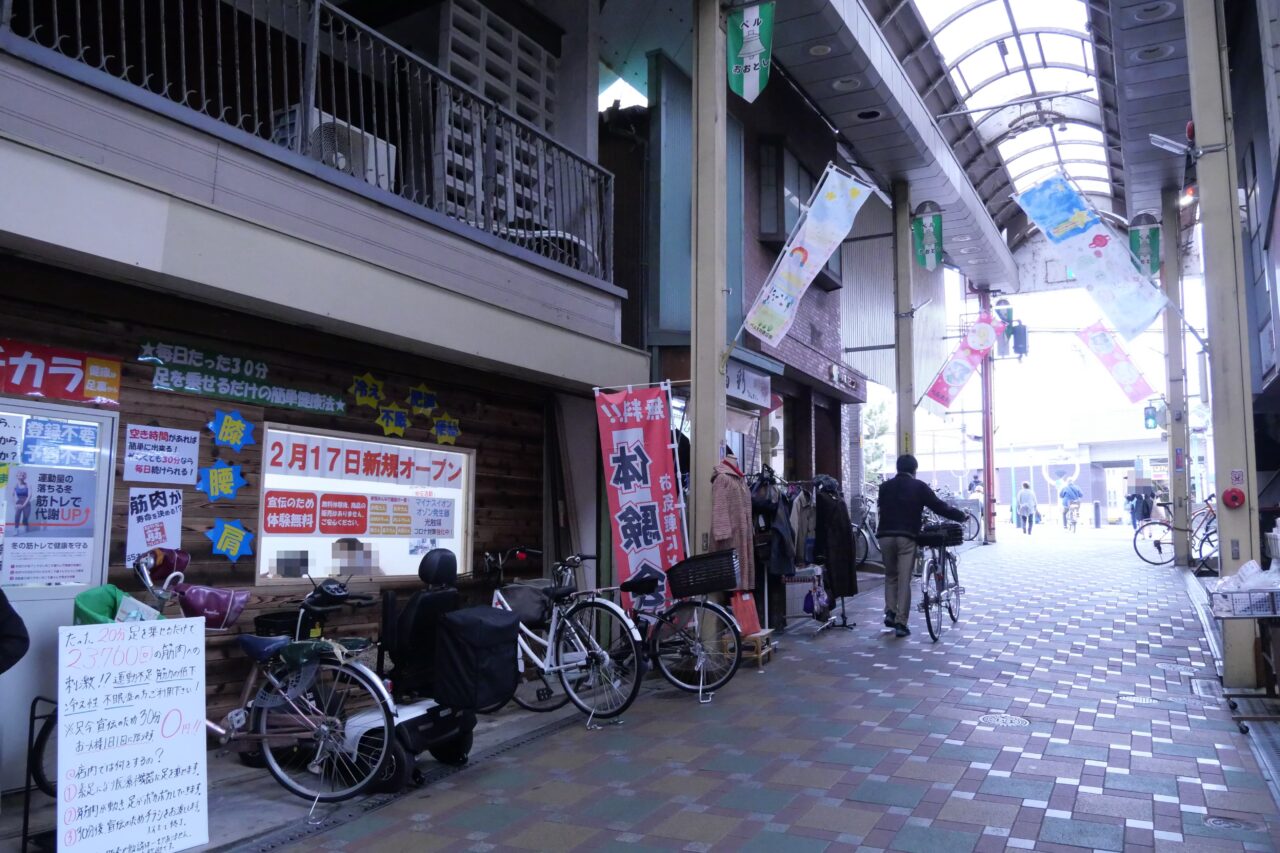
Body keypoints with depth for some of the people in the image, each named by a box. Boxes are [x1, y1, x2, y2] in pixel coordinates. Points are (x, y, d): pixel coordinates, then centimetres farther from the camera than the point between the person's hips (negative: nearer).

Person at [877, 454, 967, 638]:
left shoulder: (885, 486, 12)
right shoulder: (919, 486, 3)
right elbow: (938, 507, 4)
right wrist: (961, 516, 17)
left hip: (885, 535, 3)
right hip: (906, 537, -3)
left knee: (891, 575, 20)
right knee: (904, 580, 0)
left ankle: (890, 612, 8)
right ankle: (901, 622, -2)